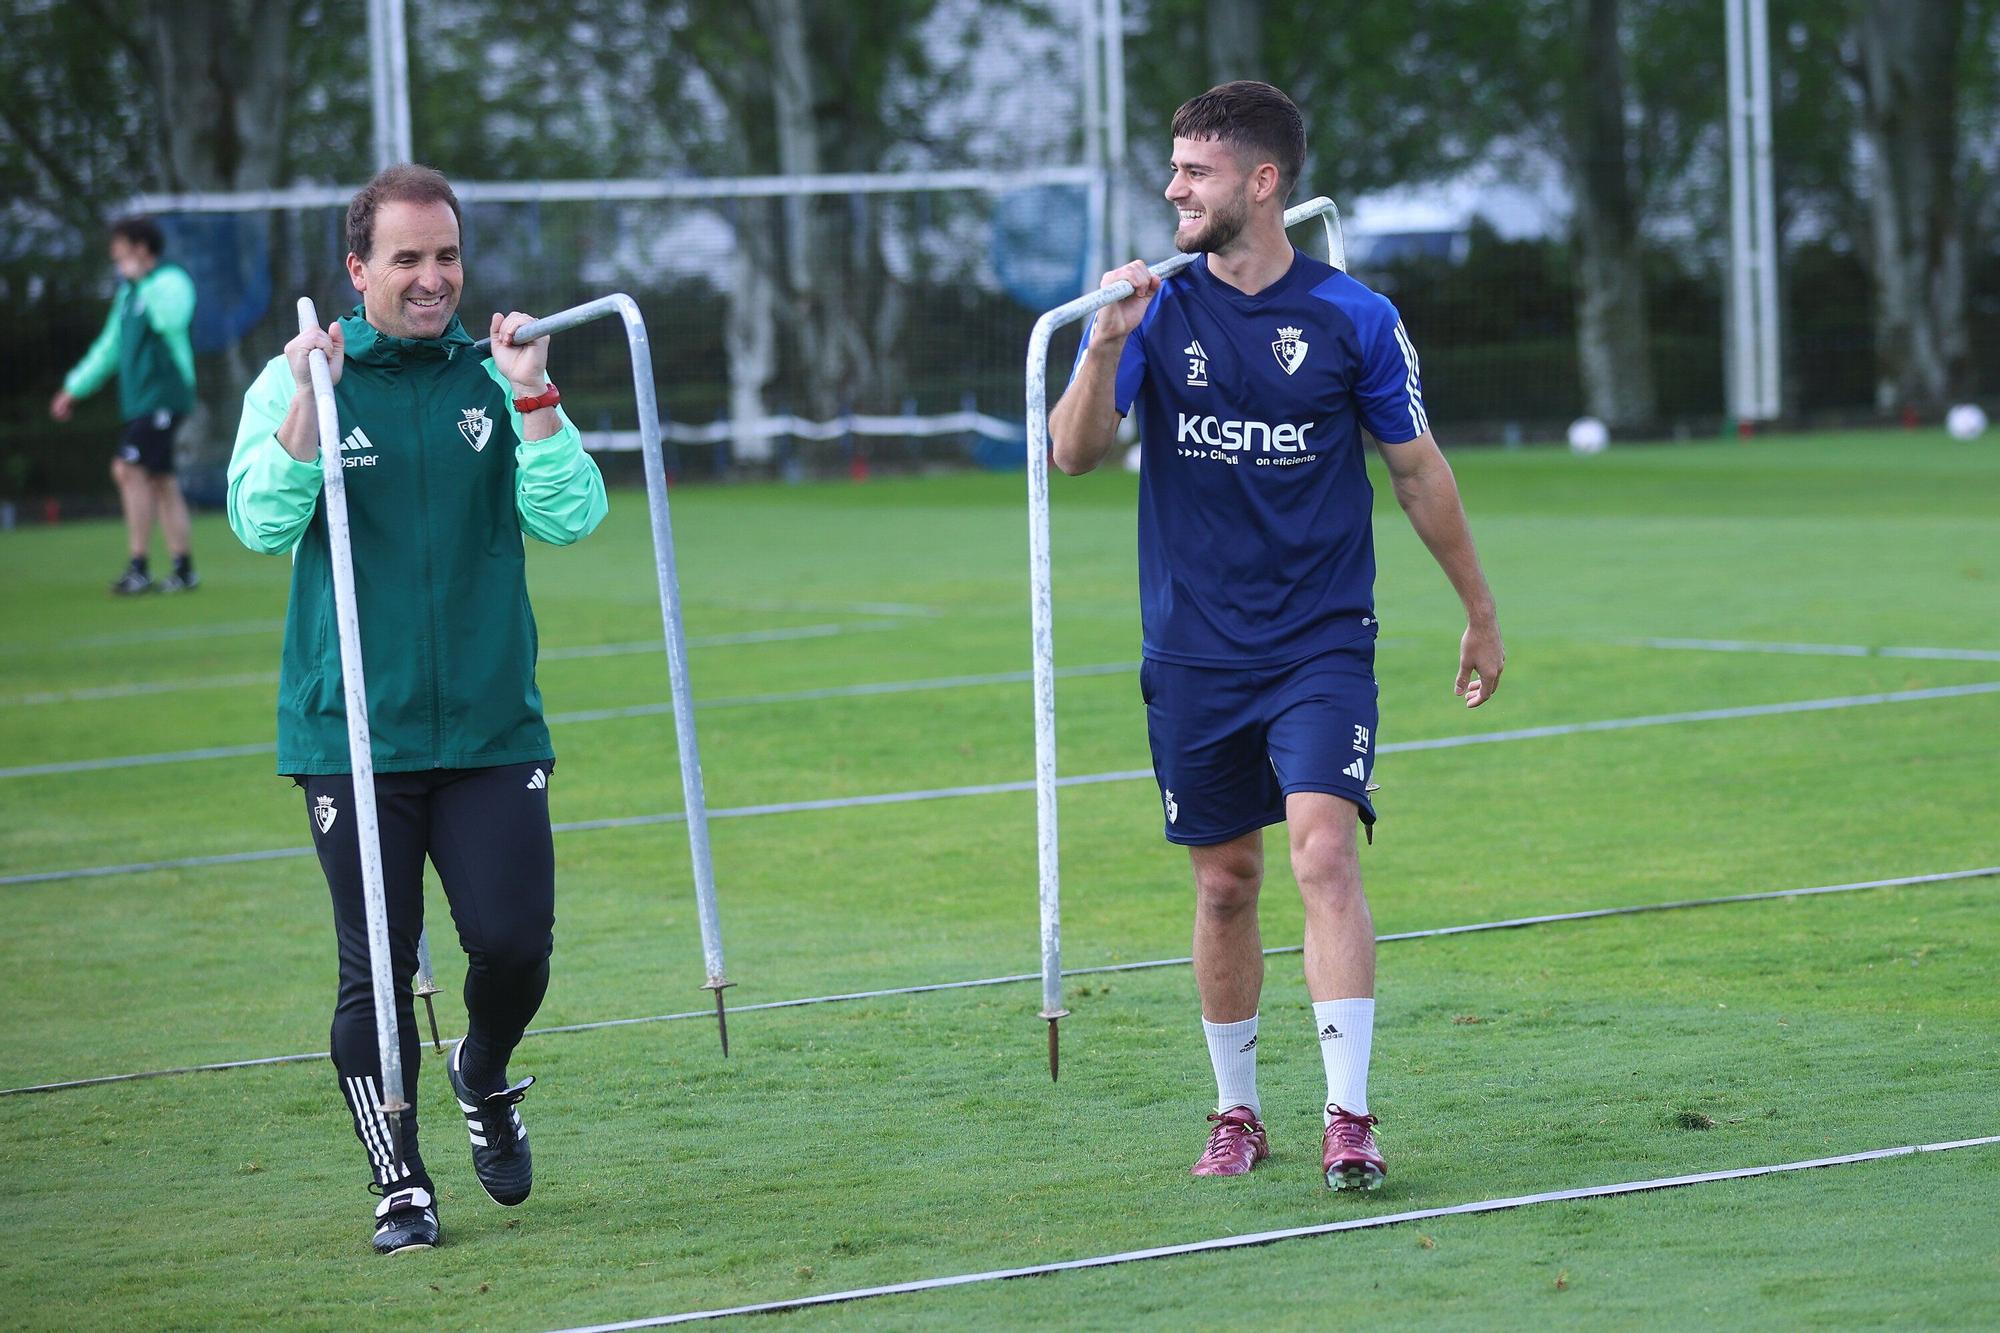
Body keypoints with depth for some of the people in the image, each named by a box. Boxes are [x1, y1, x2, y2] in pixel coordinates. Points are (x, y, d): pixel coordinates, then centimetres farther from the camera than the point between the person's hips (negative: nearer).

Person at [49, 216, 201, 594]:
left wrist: (139, 277, -24)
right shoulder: (129, 293, 19)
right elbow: (110, 346, 29)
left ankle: (139, 569, -14)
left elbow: (171, 319, -32)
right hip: (139, 400, 9)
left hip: (163, 396, -9)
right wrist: (74, 388, 32)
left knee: (129, 469, -15)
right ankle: (184, 570, 10)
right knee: (161, 481, 8)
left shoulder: (169, 282, -9)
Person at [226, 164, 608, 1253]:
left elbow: (570, 517, -4)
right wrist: (307, 404, -20)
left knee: (514, 942, -4)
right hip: (351, 732, -1)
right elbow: (261, 524, -10)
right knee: (377, 966, -1)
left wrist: (533, 398, -14)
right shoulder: (302, 379, 2)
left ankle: (483, 1079, 28)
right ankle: (400, 1183, 11)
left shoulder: (495, 381, 6)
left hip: (492, 726, 2)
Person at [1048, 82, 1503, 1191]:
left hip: (1322, 646, -2)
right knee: (1223, 884, 9)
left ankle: (1350, 1119, -18)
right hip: (1194, 653, 2)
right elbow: (1074, 455, -8)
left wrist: (1480, 613, 15)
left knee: (1325, 855, -17)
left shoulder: (1353, 319, -3)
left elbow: (1419, 470, 9)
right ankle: (1236, 1113, 24)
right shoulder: (1155, 310, 0)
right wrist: (1106, 348, -26)